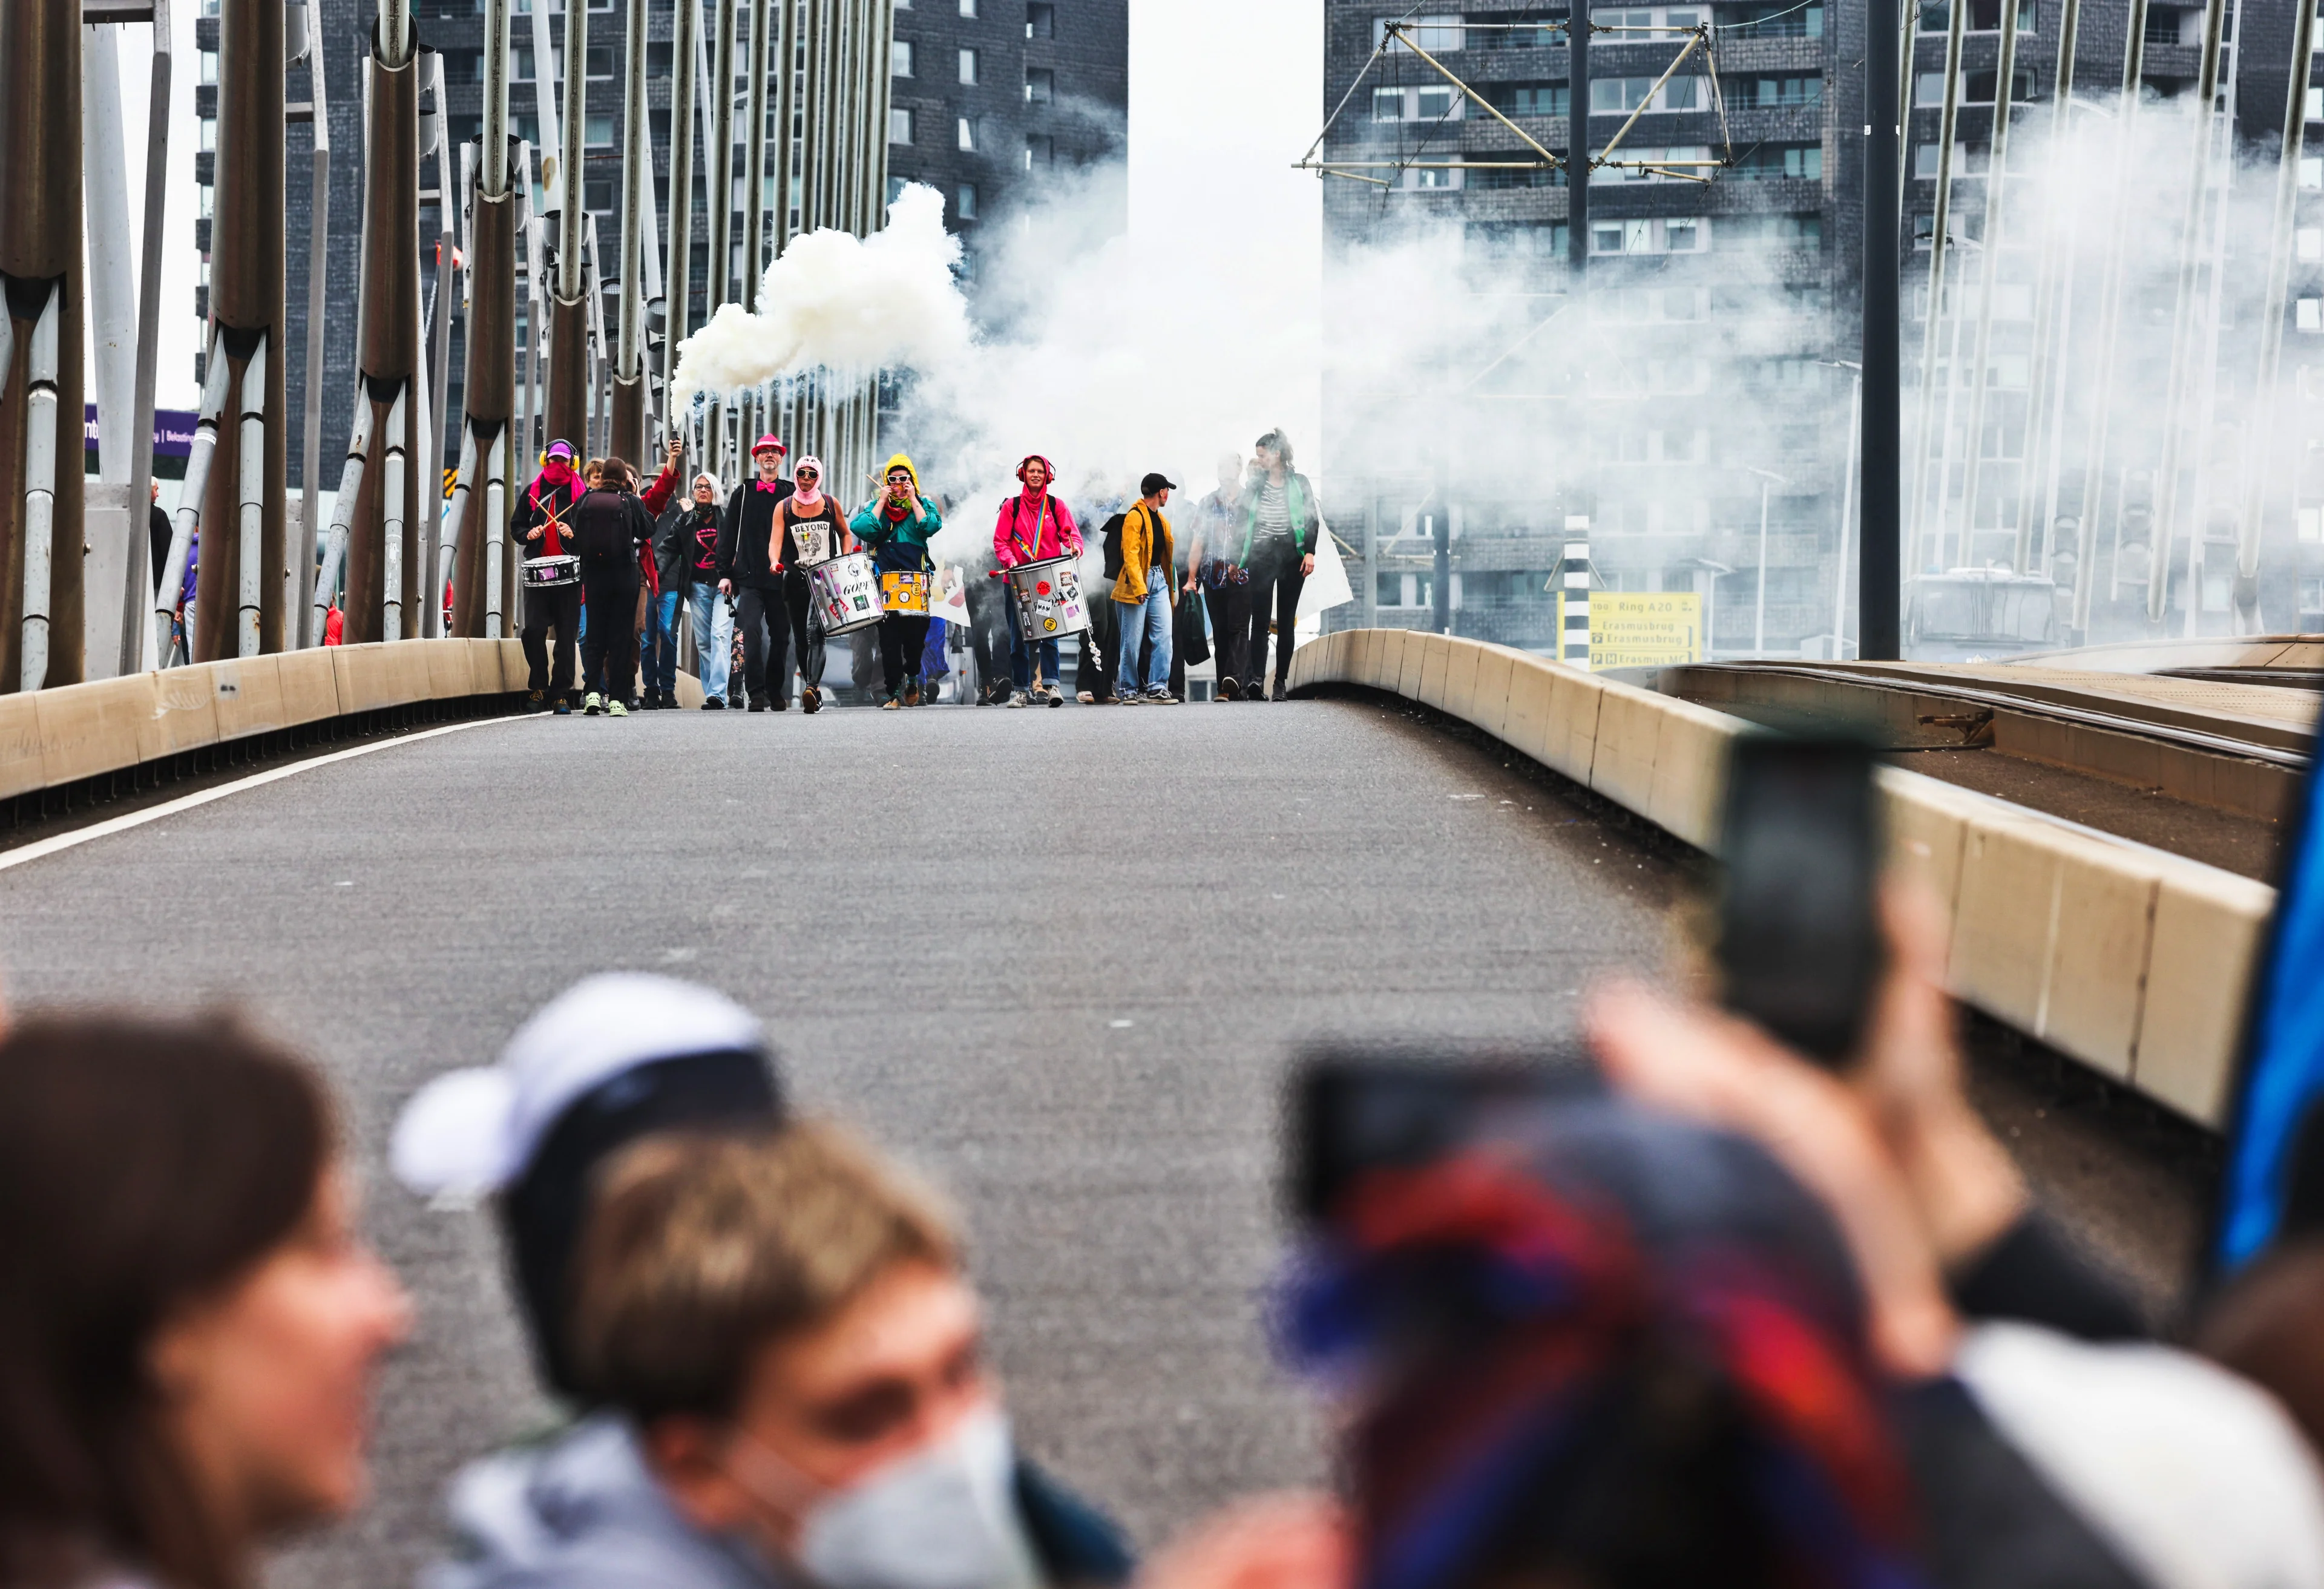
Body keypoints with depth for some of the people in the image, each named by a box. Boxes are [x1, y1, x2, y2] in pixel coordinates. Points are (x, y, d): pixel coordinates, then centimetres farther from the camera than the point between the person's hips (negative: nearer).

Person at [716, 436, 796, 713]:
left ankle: (776, 692, 18)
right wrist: (725, 573, 3)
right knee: (752, 631, -15)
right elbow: (728, 536, 10)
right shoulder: (743, 493, 10)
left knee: (780, 636, 6)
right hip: (750, 576, -1)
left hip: (782, 576, 1)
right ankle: (756, 694, -17)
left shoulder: (791, 494, 9)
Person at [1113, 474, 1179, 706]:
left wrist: (1172, 585, 17)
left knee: (1163, 635, -3)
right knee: (1133, 640, -3)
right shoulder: (1135, 516, -10)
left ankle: (1158, 688, -3)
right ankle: (1129, 690, 4)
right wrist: (1139, 587, -24)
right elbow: (1130, 554, -17)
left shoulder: (1161, 519, 18)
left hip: (1159, 580, 8)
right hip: (1138, 581, -8)